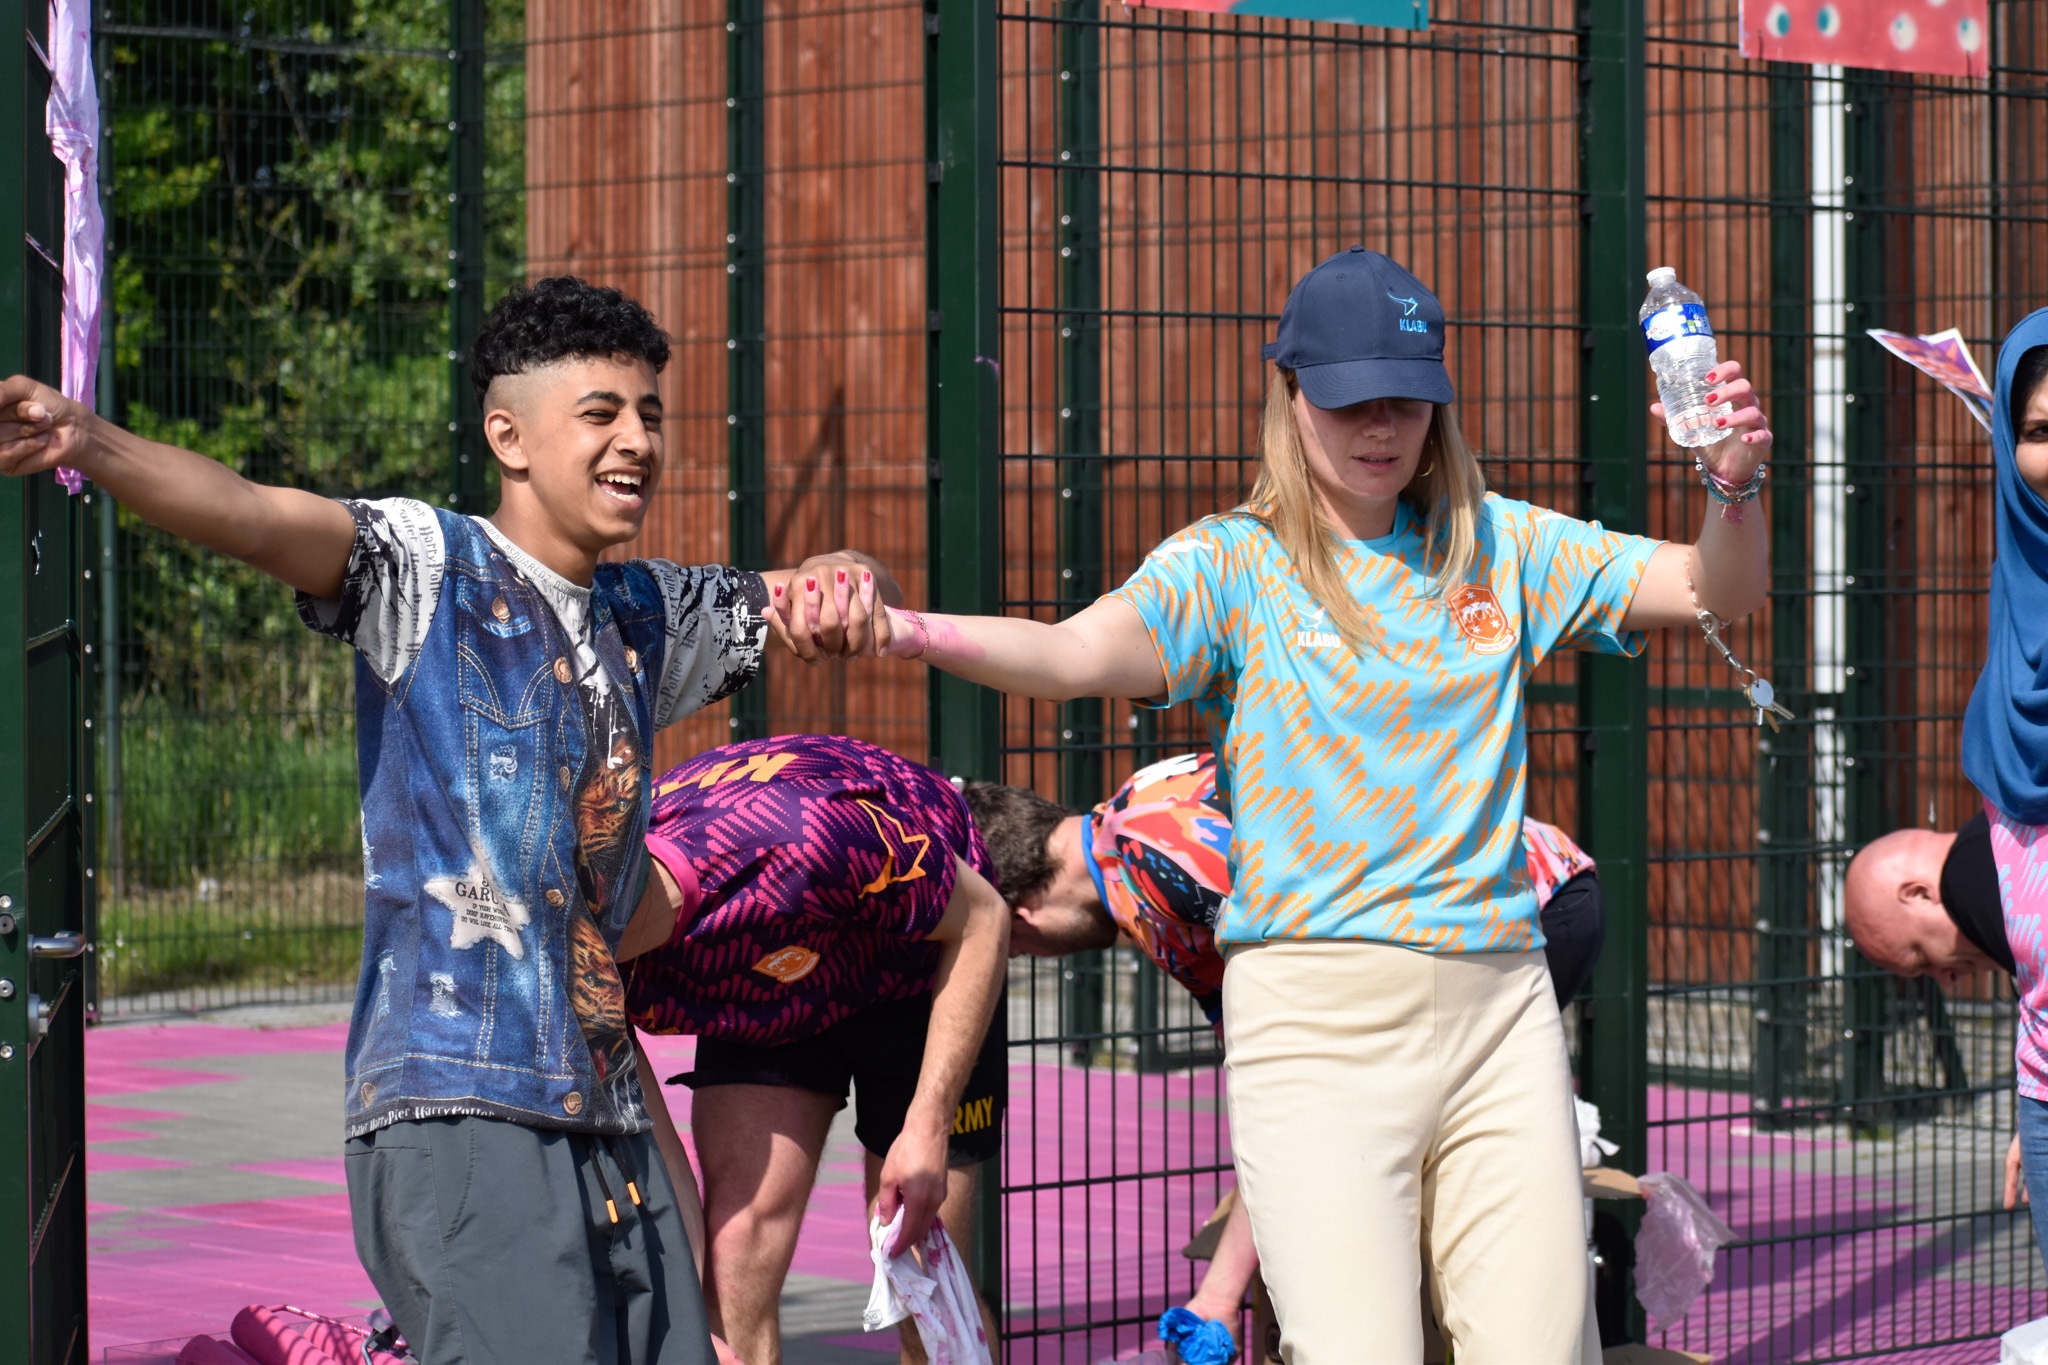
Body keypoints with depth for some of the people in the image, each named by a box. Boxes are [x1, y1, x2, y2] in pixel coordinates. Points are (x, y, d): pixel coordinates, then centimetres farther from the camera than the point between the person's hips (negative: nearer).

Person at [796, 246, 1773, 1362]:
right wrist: (908, 632, -35)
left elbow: (1717, 591, 9)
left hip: (1498, 1009, 4)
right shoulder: (1234, 564, 1)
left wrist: (1732, 486, -13)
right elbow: (1077, 653, -17)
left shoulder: (1498, 547, 12)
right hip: (1315, 1014, -4)